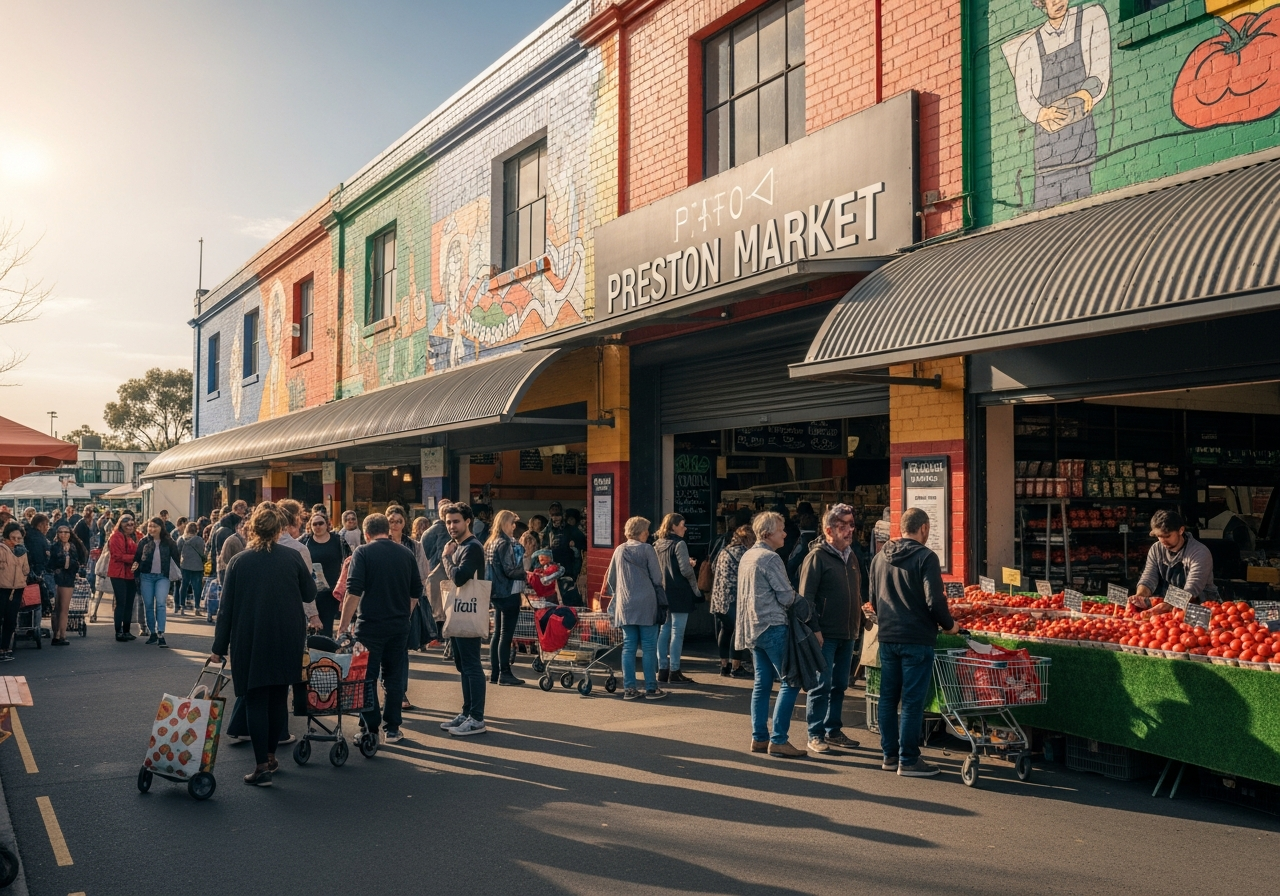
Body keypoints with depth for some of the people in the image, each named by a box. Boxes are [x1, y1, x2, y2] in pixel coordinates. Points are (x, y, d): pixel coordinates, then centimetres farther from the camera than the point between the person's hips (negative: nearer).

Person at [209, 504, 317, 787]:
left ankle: (262, 766, -1)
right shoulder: (293, 558, -4)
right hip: (288, 641, 1)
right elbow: (310, 595, 5)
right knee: (278, 698, 14)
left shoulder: (237, 562, -4)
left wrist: (219, 647, 3)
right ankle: (270, 756, 24)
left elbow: (226, 608, -2)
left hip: (250, 642, -1)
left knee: (256, 700, 3)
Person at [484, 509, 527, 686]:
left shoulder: (491, 543, 12)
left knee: (497, 633, 12)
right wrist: (526, 573, -5)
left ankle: (494, 673, 15)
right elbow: (510, 570, -19)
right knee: (506, 634, -5)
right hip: (509, 594, -9)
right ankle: (505, 673, -2)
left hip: (496, 594, 9)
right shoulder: (505, 544, -14)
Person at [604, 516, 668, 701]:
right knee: (649, 647, 2)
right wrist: (660, 600, 13)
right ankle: (651, 688, 4)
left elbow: (610, 579, 13)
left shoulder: (619, 551, 8)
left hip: (625, 606, 4)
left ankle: (629, 688, 7)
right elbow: (657, 578, -5)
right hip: (647, 605, -4)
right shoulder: (647, 549, -6)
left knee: (628, 646, 7)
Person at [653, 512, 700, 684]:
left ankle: (662, 670, 14)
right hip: (679, 594, -7)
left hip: (663, 593, 7)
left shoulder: (657, 545, 9)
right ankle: (674, 672, 0)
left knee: (664, 631, 11)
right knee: (677, 633, -2)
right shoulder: (679, 544, -12)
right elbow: (686, 571, -17)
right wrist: (696, 590, -2)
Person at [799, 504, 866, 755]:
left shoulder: (851, 556, 14)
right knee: (821, 685, -2)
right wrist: (814, 629, -18)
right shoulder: (817, 556, -9)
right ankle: (815, 735, 5)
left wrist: (861, 623, 16)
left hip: (848, 635, 7)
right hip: (825, 635, -7)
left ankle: (833, 731, 23)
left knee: (839, 685, 13)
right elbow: (806, 597, -13)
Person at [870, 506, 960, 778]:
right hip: (917, 639, -6)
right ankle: (908, 761, 4)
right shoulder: (925, 557, -12)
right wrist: (949, 625, 0)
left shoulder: (880, 558, 9)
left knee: (888, 698, 13)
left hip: (887, 638, 6)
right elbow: (934, 601, -16)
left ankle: (890, 755, 20)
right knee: (912, 701, 0)